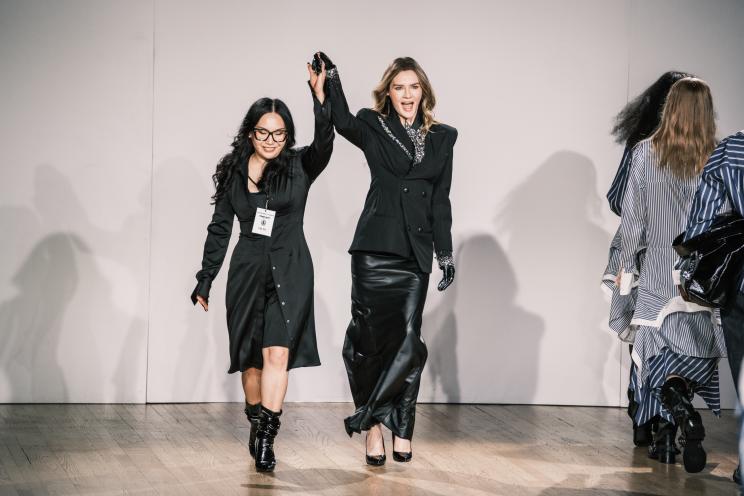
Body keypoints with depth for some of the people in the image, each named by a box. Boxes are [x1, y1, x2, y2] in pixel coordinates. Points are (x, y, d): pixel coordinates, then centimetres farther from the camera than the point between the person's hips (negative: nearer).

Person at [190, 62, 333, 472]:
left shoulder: (299, 167, -3)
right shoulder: (233, 173, 4)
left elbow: (324, 144, -25)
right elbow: (219, 228, 10)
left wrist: (320, 100, -39)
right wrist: (205, 280, 11)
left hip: (289, 272, -3)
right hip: (248, 271, 3)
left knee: (277, 351, -15)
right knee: (251, 357, 7)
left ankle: (266, 439, -18)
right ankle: (256, 426, 25)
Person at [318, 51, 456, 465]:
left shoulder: (442, 137, 13)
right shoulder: (374, 128, 5)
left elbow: (440, 200, 12)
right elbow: (343, 122, -19)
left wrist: (446, 253, 8)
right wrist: (331, 80, -31)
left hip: (416, 252, 2)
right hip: (375, 248, -2)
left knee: (408, 341, -4)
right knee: (373, 336, -2)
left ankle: (400, 427, 6)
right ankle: (375, 429, 6)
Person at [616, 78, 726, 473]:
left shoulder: (645, 153, -6)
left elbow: (633, 218, -1)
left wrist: (626, 266, 10)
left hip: (659, 271, 0)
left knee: (660, 351, 3)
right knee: (696, 351, 10)